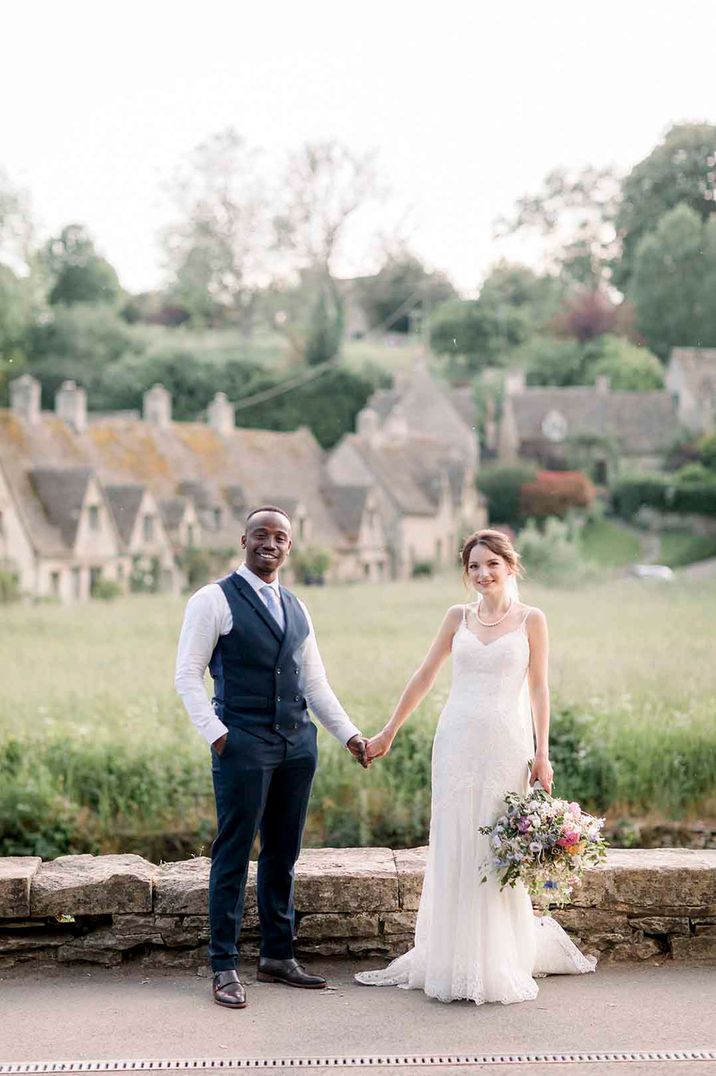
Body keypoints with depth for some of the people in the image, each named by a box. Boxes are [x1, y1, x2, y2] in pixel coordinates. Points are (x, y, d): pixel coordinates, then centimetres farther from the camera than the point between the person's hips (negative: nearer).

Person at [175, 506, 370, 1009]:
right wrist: (216, 734, -14)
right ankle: (225, 968, 3)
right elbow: (187, 674, -5)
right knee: (234, 856, -4)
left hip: (297, 742, 6)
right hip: (243, 742, -6)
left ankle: (278, 956, 21)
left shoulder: (295, 608, 17)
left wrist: (349, 733, 10)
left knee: (283, 855, 11)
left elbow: (315, 682, 19)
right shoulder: (214, 600, -2)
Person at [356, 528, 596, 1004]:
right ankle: (454, 960, 14)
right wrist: (389, 732, 14)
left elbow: (539, 689, 3)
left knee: (499, 851, 0)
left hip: (506, 742, -3)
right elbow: (425, 676, 14)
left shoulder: (531, 620, 3)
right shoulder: (458, 617, 9)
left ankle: (498, 965, 12)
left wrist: (543, 754, -4)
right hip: (457, 741, 3)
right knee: (453, 850, 4)